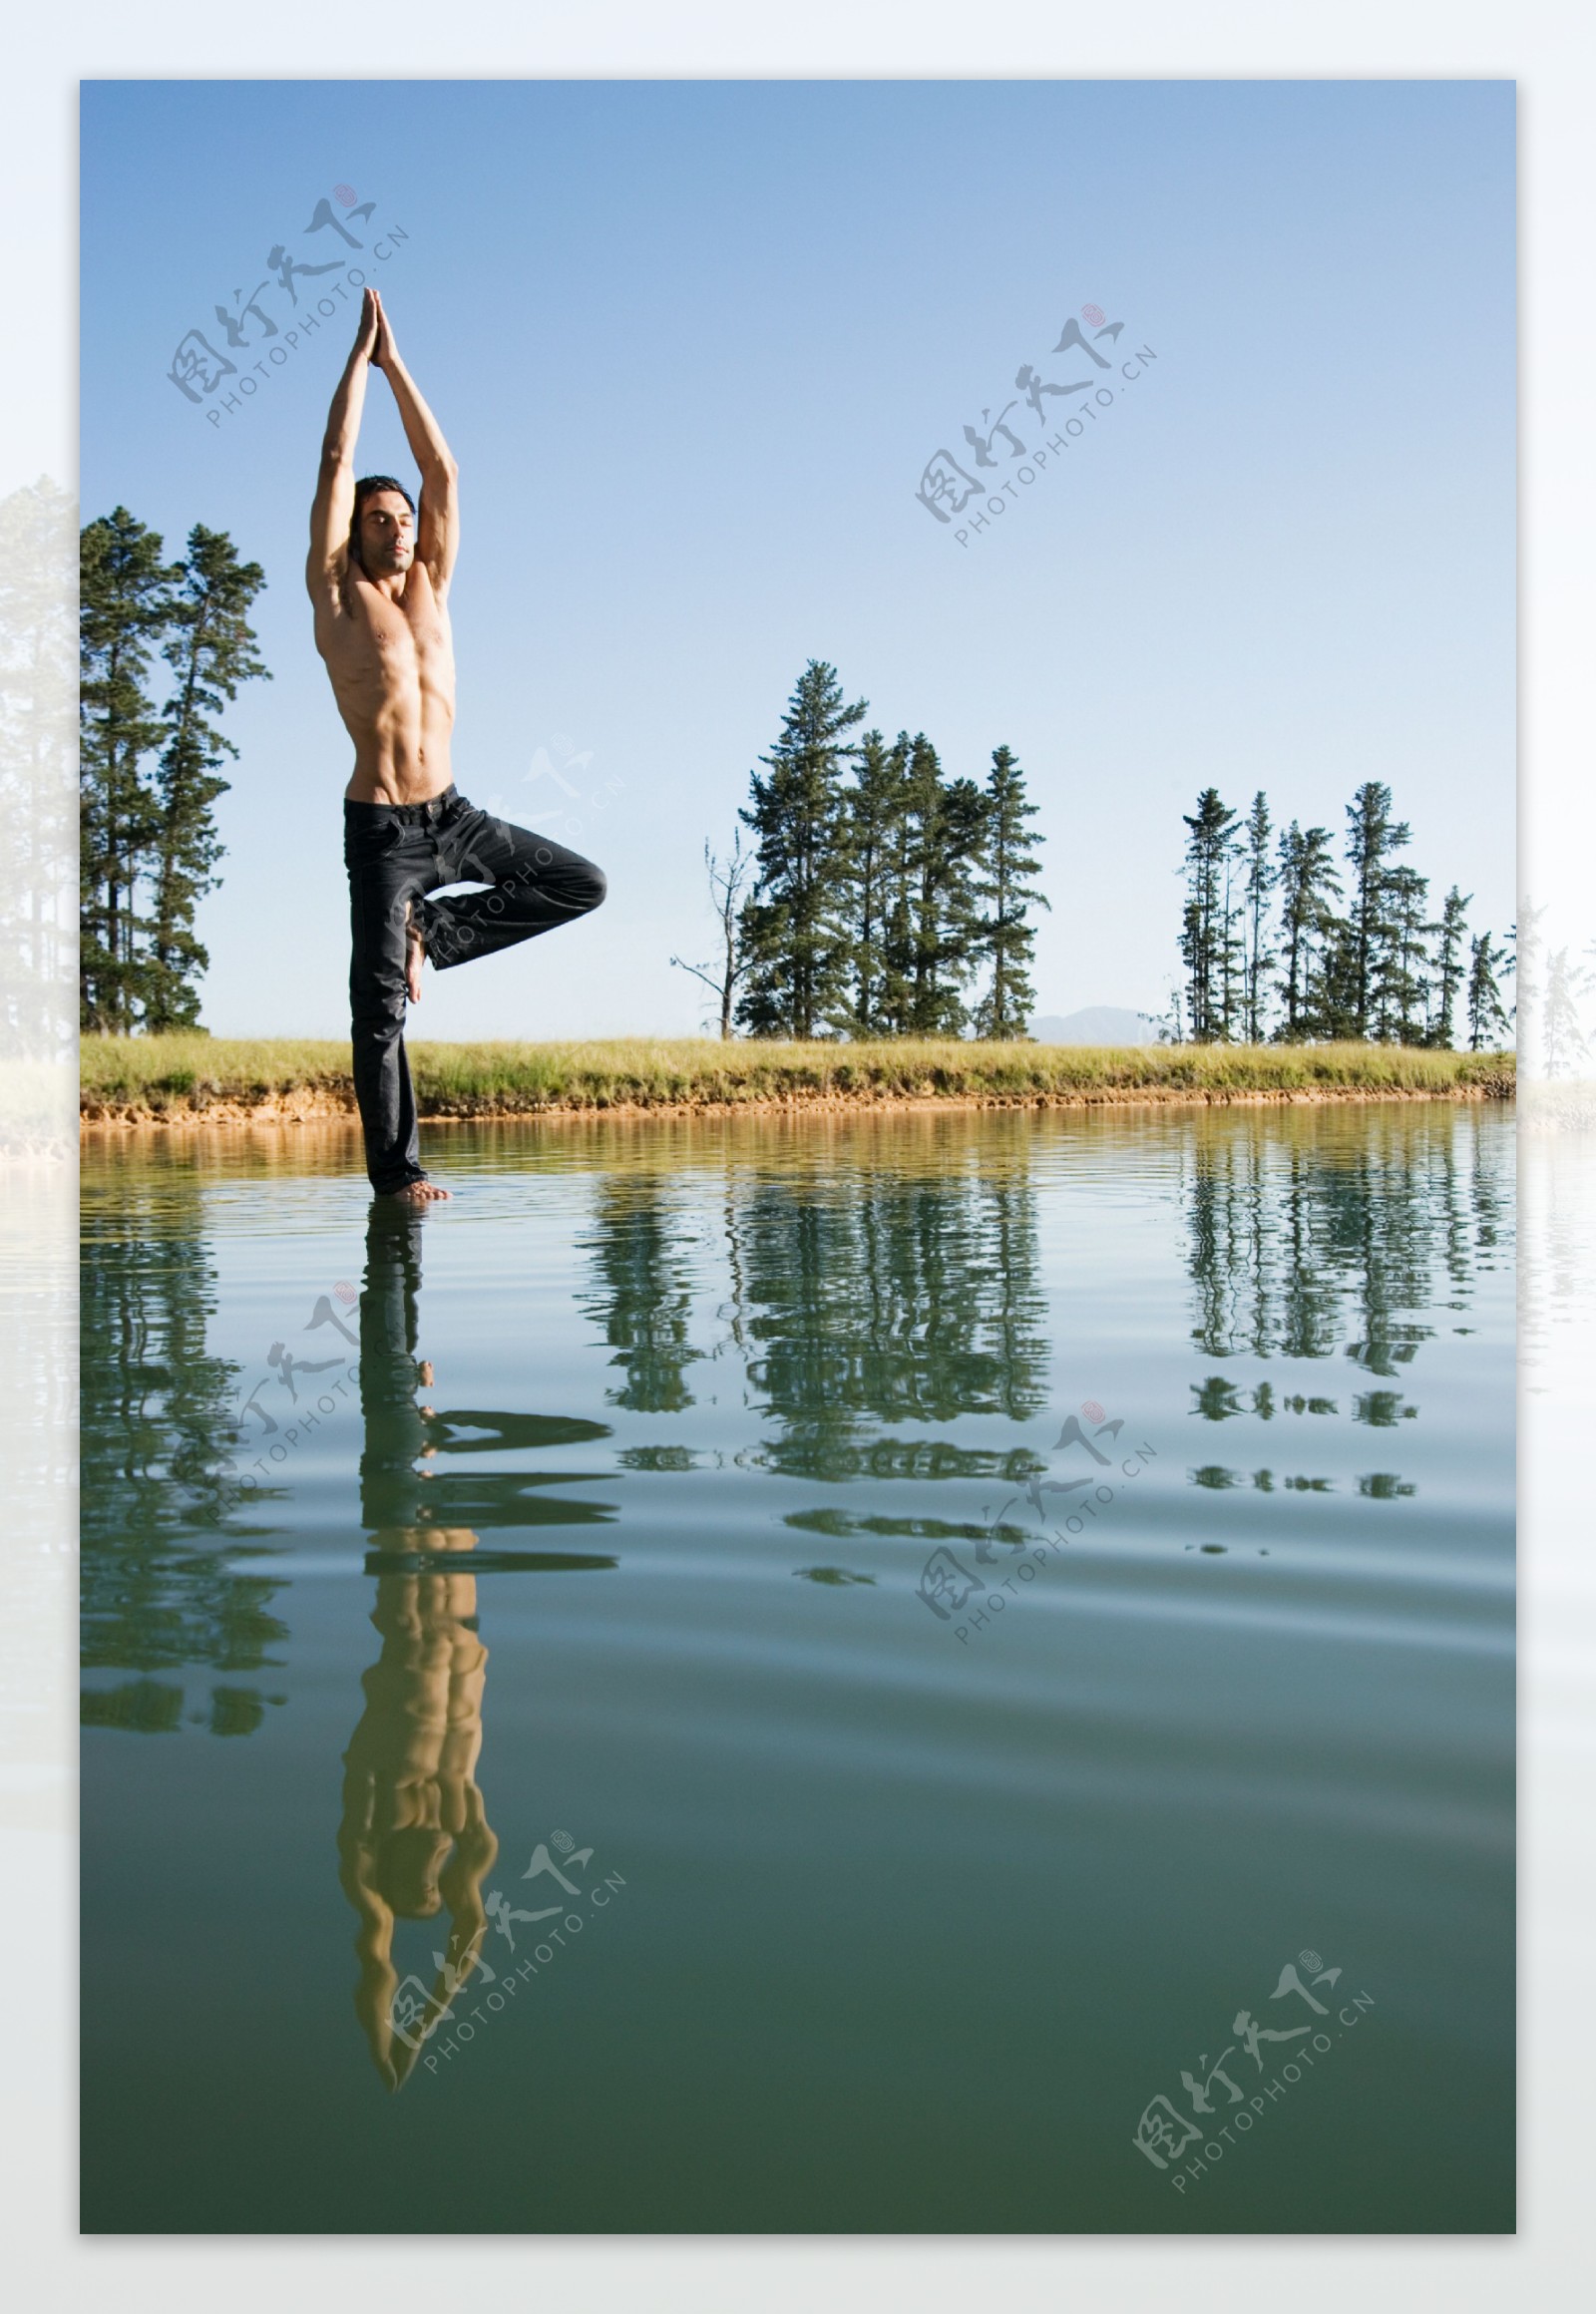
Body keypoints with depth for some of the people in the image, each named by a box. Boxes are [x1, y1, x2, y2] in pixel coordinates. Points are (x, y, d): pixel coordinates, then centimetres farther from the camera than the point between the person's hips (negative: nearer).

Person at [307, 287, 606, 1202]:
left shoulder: (430, 587, 11)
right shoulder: (337, 595, -1)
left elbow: (444, 471, 10)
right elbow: (337, 466, -4)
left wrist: (397, 364, 11)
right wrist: (359, 356, 1)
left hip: (453, 814, 5)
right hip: (381, 826, -5)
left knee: (583, 885, 0)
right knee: (382, 1005, -5)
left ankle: (432, 929, 10)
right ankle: (395, 1168, 4)